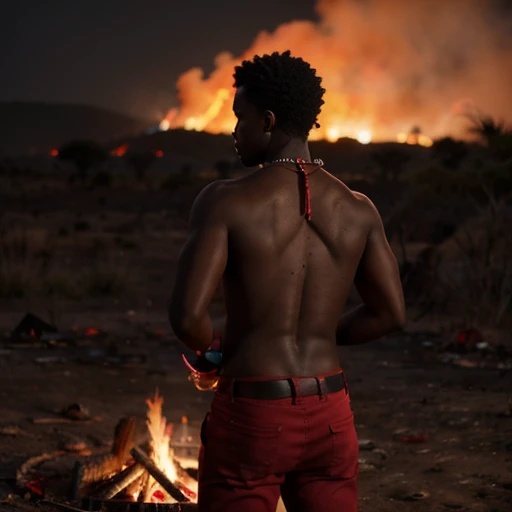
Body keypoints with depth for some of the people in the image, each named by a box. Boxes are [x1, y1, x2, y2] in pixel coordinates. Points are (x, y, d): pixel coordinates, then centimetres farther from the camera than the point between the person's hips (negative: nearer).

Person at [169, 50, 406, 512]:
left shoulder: (225, 201, -11)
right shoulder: (357, 209, 2)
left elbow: (187, 316, -18)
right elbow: (391, 314, 7)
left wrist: (209, 349, 5)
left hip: (251, 413, -4)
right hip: (330, 416, 4)